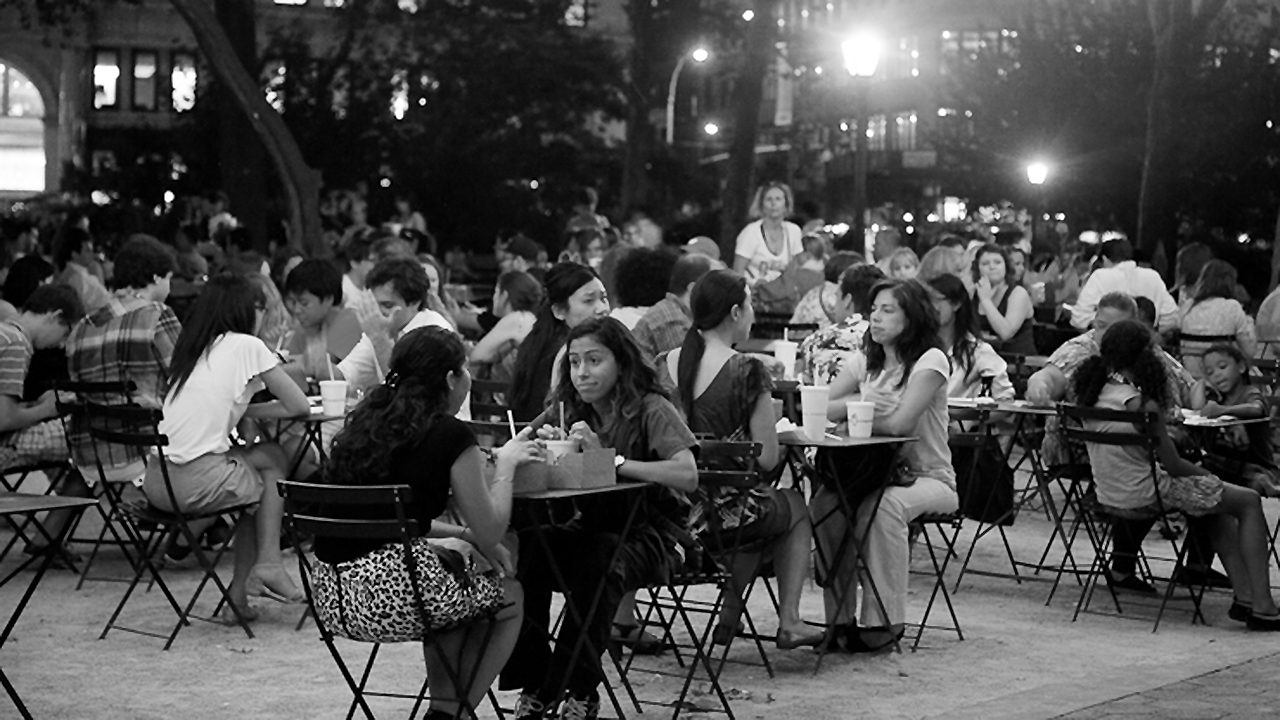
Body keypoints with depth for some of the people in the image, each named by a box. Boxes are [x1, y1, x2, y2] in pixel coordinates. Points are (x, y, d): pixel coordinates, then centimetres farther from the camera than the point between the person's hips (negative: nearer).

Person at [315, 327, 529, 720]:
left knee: (454, 561, 33)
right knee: (510, 597, 19)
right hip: (392, 596, -7)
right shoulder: (451, 435, -6)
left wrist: (463, 534, 19)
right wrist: (505, 464, 15)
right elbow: (490, 533, 1)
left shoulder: (365, 422, 15)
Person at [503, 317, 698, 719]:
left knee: (596, 559, -36)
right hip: (587, 527, 5)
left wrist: (611, 459, -30)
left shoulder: (651, 410, -9)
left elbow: (688, 476, -25)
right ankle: (533, 684, -12)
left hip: (647, 534, -5)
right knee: (523, 551, -25)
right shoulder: (568, 411, 9)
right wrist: (539, 445, -18)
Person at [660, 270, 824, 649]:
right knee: (796, 508, 29)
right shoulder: (747, 371, -15)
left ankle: (729, 618, 27)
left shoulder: (665, 366, 1)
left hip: (669, 515, 5)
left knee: (767, 508, 35)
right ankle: (789, 622, 23)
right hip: (726, 519, -5)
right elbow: (767, 459, -14)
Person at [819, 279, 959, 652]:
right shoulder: (865, 362, 11)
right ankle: (839, 617, -15)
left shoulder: (930, 360, -10)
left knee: (883, 507, -36)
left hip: (928, 478, -5)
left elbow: (900, 423, -21)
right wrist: (857, 402, -16)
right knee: (823, 504, -24)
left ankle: (884, 621, -25)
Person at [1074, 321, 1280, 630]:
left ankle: (1243, 596, 25)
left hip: (1107, 494, 9)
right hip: (1143, 495, -9)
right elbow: (1173, 465, -13)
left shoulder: (1092, 394, 2)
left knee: (1220, 500, 29)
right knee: (1250, 502, 5)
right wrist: (1204, 472, 4)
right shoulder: (1141, 403, -21)